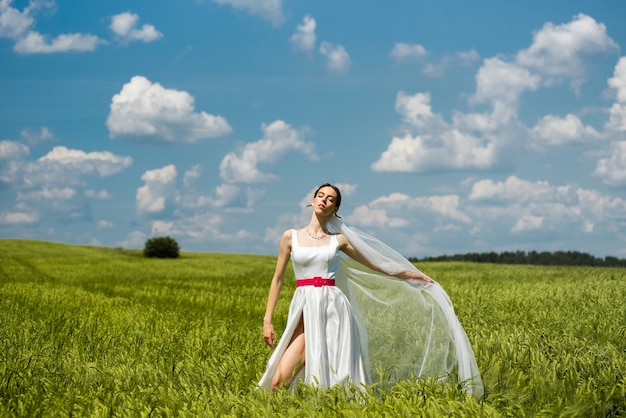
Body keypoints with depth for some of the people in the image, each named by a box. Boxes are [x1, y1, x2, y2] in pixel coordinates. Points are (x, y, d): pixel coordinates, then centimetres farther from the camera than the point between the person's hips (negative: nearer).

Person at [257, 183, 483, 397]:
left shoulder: (339, 240, 10)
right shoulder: (290, 237, 7)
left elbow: (374, 264, 20)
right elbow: (278, 279, 9)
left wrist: (410, 275, 19)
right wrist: (267, 320, 4)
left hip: (334, 309, 1)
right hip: (305, 310, 0)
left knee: (336, 378, -6)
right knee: (279, 382, -13)